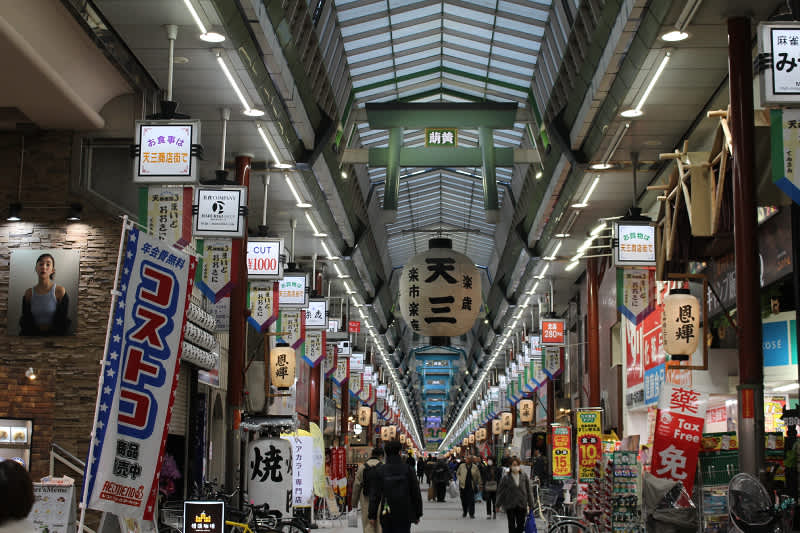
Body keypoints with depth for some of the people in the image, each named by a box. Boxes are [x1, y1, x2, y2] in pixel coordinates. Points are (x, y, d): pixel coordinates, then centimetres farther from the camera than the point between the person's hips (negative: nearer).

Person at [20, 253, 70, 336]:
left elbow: (63, 322, -4)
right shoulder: (29, 293, 6)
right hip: (34, 334, 3)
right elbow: (25, 321, 9)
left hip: (54, 334, -3)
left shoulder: (59, 291, -4)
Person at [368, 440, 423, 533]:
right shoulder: (408, 469, -3)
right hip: (404, 515, -1)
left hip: (386, 515, 1)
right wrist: (418, 514, 9)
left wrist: (372, 515, 4)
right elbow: (416, 493, 0)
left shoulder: (380, 470, -2)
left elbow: (375, 494, -1)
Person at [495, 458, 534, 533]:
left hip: (521, 506, 2)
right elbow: (500, 492, 1)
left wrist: (530, 504, 5)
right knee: (512, 525, 2)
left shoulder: (524, 477, 3)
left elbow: (529, 491, 7)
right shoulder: (506, 478, -4)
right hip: (510, 506, -2)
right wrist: (498, 505, 1)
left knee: (521, 525, 4)